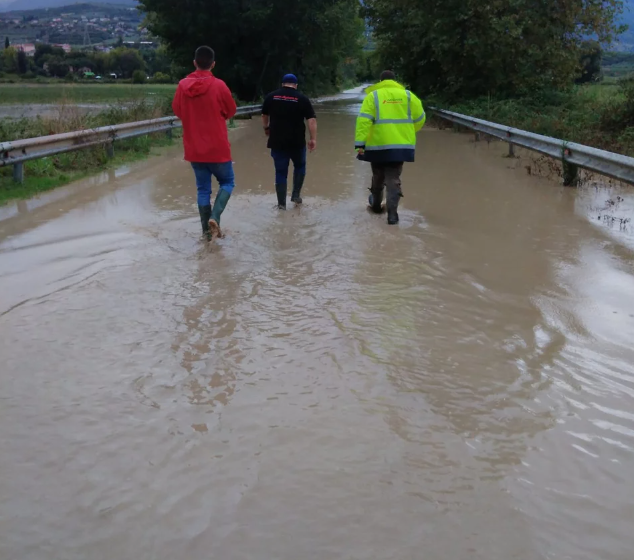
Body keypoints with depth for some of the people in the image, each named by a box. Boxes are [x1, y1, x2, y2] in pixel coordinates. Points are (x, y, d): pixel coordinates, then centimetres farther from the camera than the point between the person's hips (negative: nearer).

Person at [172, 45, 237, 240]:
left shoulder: (183, 86, -2)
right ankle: (214, 217, -8)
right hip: (217, 147, -4)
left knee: (203, 189, 12)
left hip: (193, 148, 4)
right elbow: (231, 111, 0)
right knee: (227, 182, 13)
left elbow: (177, 111, 11)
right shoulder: (219, 85, -13)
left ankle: (207, 230, 12)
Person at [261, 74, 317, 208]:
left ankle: (281, 203, 6)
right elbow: (311, 120, -9)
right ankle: (296, 195, 18)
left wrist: (266, 128, 35)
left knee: (281, 172, 6)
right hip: (297, 142, -1)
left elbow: (264, 115, 18)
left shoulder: (271, 97, 5)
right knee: (299, 167, 22)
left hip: (277, 141, 1)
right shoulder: (302, 99, -3)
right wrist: (313, 139, -7)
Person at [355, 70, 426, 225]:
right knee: (393, 179, 2)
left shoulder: (373, 95, 1)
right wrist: (409, 132, 30)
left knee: (378, 177, 19)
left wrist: (360, 143, -12)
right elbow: (420, 118, 12)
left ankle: (376, 205, 37)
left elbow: (364, 120, -9)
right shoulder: (407, 95, 7)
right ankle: (392, 213, -10)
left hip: (378, 144, -1)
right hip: (400, 145, 1)